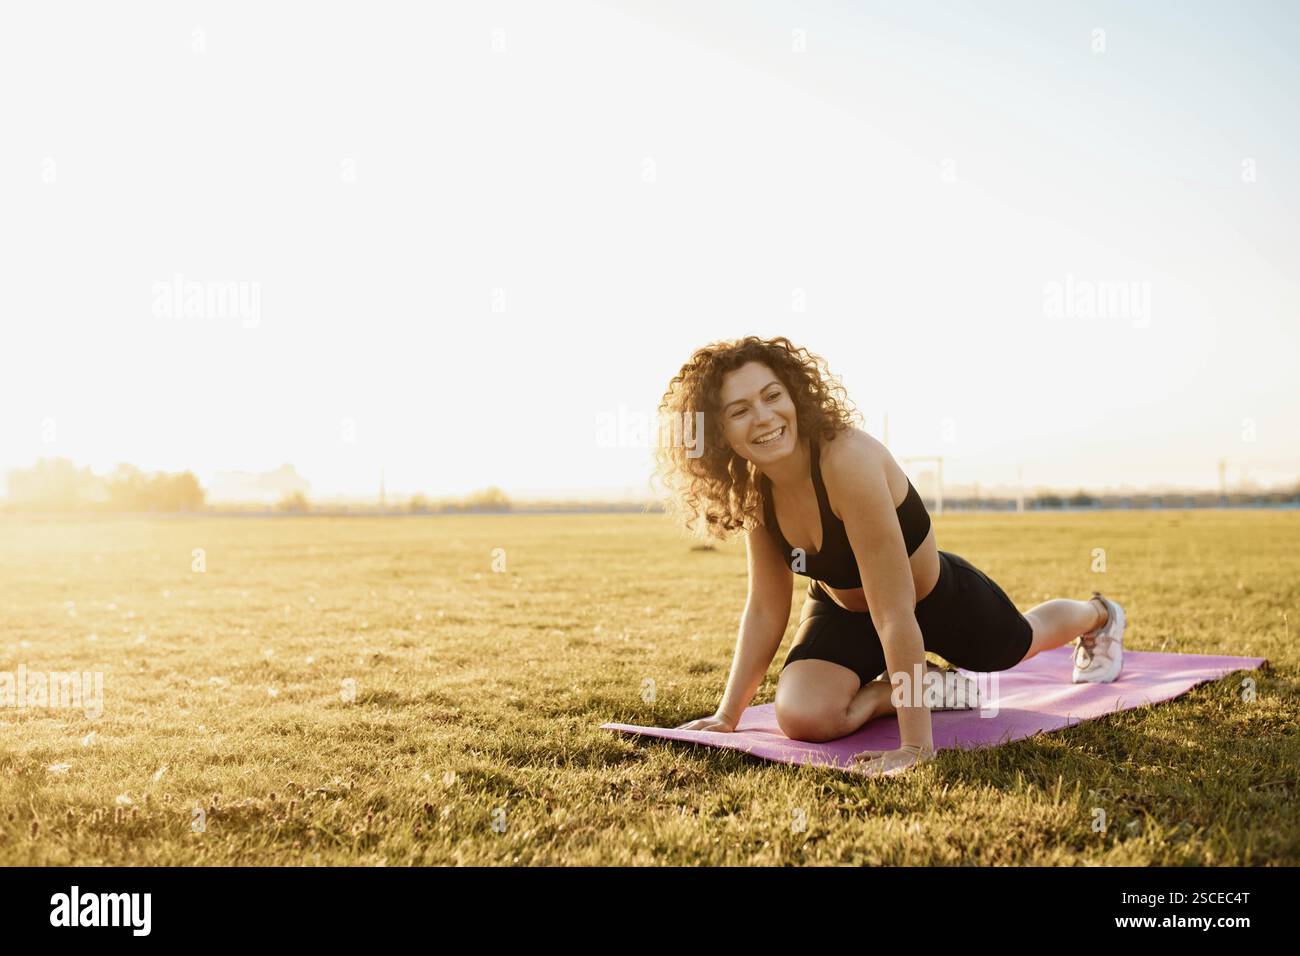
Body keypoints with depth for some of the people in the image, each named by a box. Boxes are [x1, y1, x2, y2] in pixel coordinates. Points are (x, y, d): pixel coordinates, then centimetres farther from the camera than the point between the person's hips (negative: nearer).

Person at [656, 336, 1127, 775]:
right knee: (802, 717, -25)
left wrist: (916, 744, -41)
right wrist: (727, 713, -12)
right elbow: (765, 609, -10)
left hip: (938, 598, -3)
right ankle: (879, 691, 8)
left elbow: (895, 613, -42)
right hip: (844, 608, 4)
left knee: (1021, 641, 29)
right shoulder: (754, 490, -20)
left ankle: (1100, 615, 65)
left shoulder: (849, 461, -42)